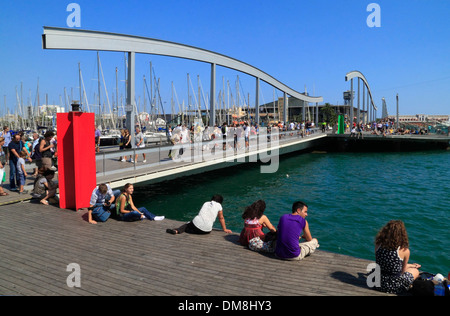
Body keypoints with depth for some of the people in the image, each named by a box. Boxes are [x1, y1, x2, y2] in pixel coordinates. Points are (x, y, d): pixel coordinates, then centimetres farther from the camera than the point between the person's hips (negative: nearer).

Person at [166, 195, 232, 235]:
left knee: (187, 225, 28)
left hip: (196, 223, 2)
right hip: (206, 230, -2)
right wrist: (225, 229, 28)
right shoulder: (218, 205, 9)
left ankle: (176, 230, -1)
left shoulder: (206, 203, 20)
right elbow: (221, 218, 16)